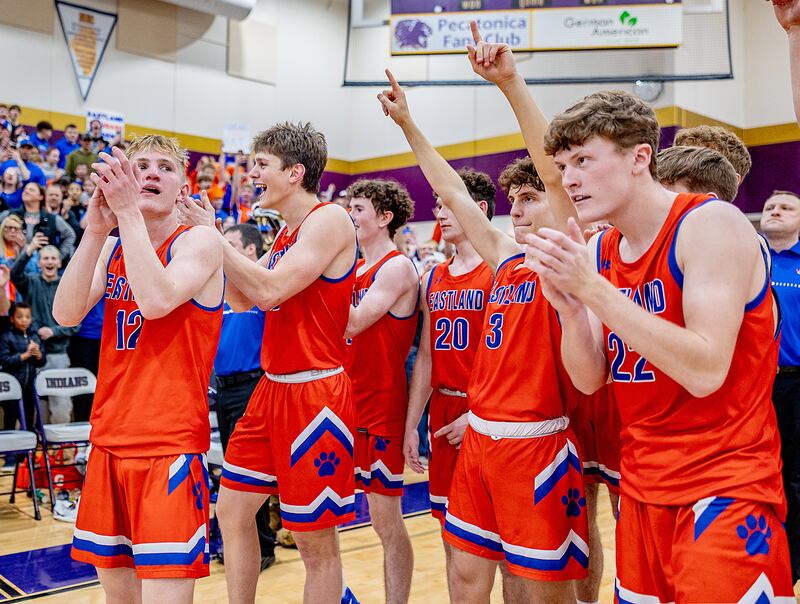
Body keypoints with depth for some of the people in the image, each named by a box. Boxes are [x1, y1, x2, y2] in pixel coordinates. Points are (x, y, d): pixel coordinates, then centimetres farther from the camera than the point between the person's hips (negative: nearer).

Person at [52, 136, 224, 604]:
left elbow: (157, 300, -24)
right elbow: (66, 314, -3)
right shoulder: (112, 247, 12)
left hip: (171, 446, -6)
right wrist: (97, 228, -11)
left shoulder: (200, 241, -6)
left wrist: (128, 211, -20)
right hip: (109, 442, 6)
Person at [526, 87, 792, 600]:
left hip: (726, 490, -6)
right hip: (642, 488, 7)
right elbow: (590, 380, 4)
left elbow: (705, 372, -25)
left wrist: (594, 289, -26)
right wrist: (570, 307, -15)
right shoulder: (598, 252, 5)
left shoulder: (712, 224, -15)